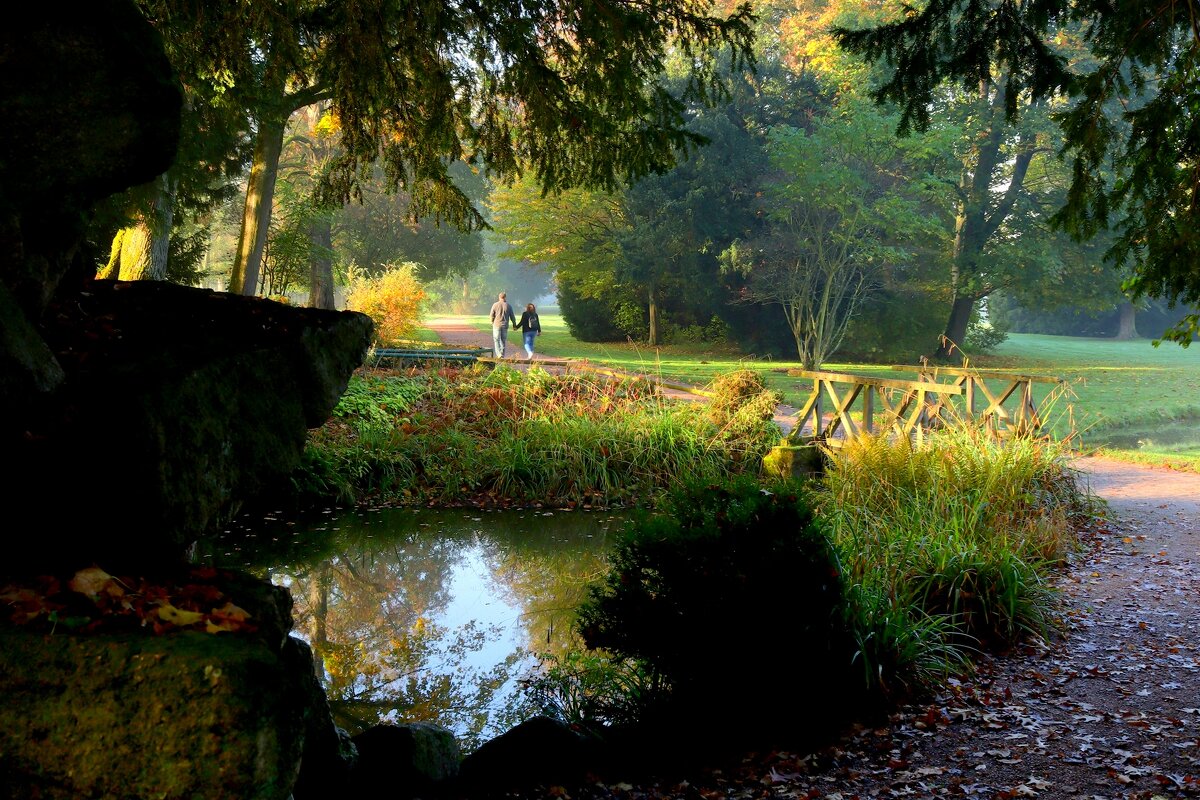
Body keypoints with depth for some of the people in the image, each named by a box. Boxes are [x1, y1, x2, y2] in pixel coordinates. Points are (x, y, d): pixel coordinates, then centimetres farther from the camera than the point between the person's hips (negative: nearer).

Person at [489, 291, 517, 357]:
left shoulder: (495, 305, -5)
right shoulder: (508, 306, 0)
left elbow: (492, 315, -2)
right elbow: (512, 317, 5)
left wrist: (492, 322, 16)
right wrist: (514, 324, 17)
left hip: (497, 325, -2)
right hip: (505, 325, 2)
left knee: (496, 340, 2)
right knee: (503, 340, 12)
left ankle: (499, 354, -14)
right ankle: (502, 354, 15)